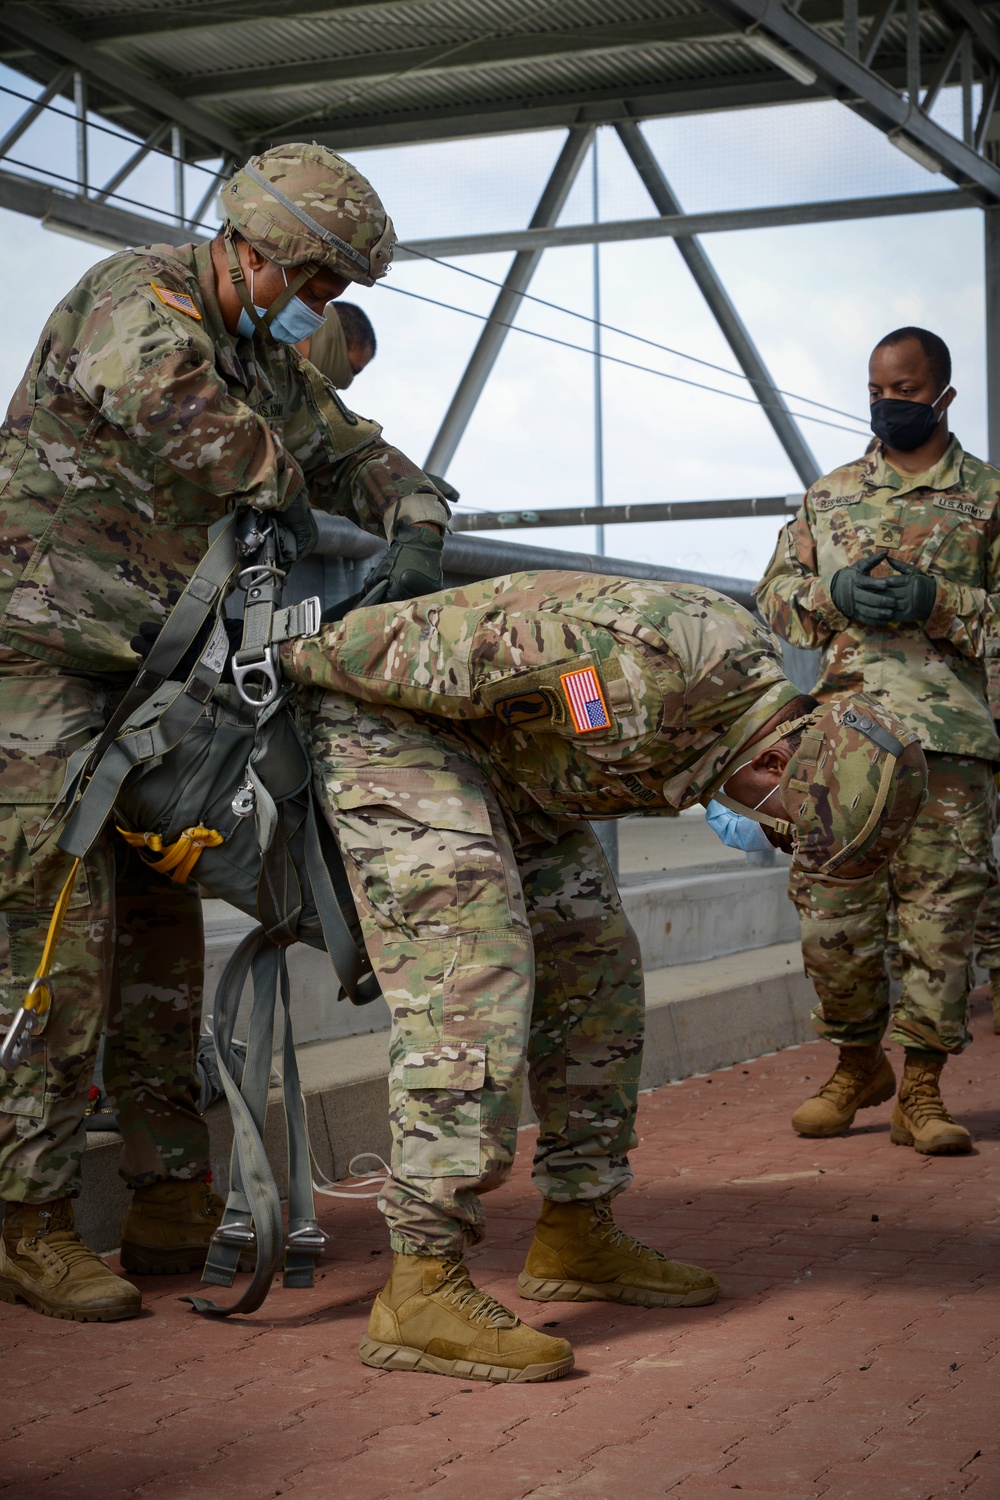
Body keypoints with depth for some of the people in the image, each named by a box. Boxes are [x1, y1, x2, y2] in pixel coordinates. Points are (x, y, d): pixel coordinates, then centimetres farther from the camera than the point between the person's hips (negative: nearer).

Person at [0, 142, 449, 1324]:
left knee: (160, 927, 10)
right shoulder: (139, 295, -13)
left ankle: (172, 1199, 18)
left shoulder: (265, 364, 14)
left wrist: (414, 532, -6)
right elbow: (153, 391, -33)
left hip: (141, 675, 9)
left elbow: (361, 457, 16)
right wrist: (275, 487, -17)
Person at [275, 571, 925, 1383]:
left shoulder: (757, 692, -2)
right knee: (471, 981, -19)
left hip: (495, 754, 10)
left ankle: (576, 1238, 18)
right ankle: (422, 1292, -18)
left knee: (593, 969, 7)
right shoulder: (645, 676, -34)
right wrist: (297, 657, -14)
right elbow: (443, 651, -27)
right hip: (386, 712, -10)